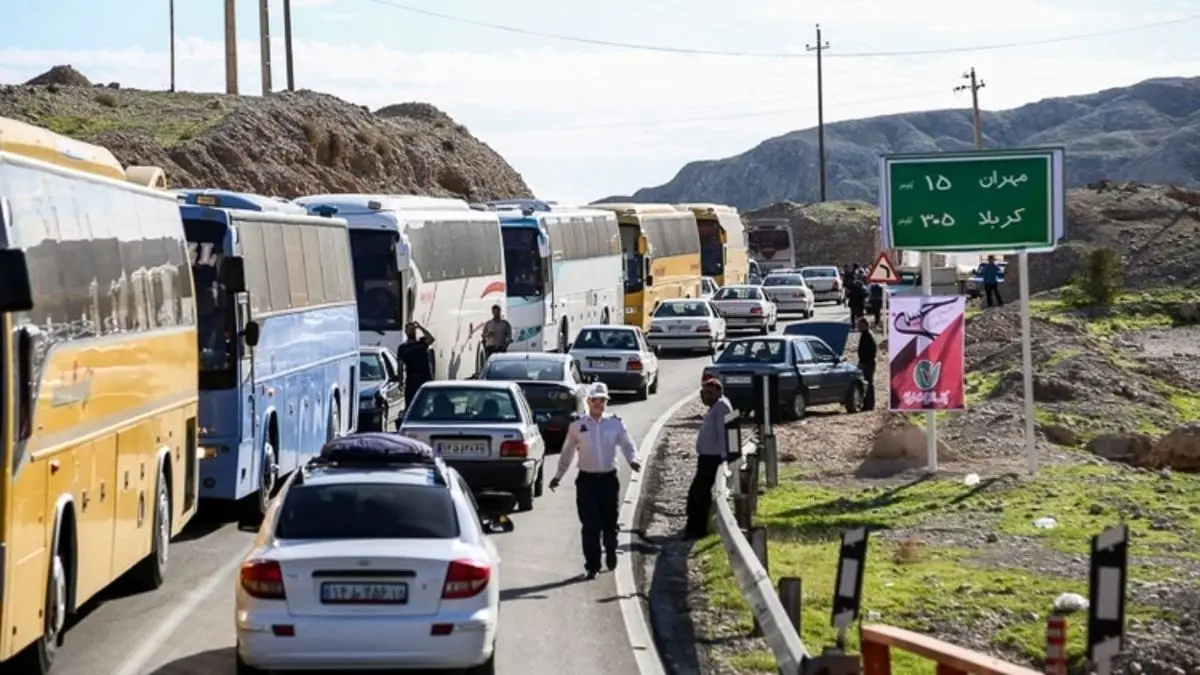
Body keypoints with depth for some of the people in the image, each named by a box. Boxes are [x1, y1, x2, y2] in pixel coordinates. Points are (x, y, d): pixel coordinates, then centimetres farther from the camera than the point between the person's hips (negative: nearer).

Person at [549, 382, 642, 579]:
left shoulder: (615, 424, 4)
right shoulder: (577, 426, 4)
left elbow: (627, 444, 1)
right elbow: (567, 452, 11)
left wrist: (633, 460, -20)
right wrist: (559, 475, 12)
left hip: (609, 479, 1)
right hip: (587, 480, -1)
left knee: (609, 522, 9)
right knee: (590, 525, -6)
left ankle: (611, 555, 35)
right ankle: (592, 566, 0)